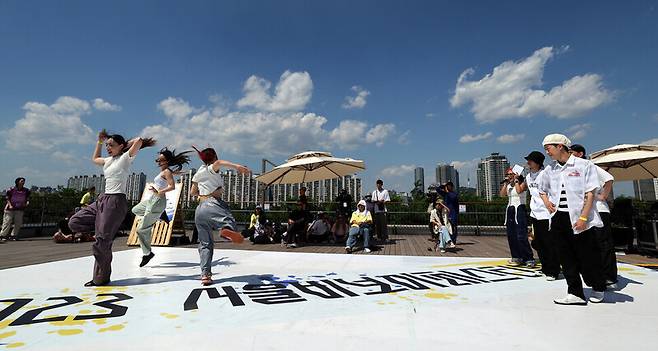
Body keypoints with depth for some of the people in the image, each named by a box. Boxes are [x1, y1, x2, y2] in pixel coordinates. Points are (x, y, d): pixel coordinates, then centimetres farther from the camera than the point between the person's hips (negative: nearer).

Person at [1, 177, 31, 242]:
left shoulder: (26, 191, 3)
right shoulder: (11, 189, -5)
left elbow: (27, 199, 8)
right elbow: (8, 199, 0)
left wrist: (27, 203, -12)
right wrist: (10, 205, -13)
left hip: (20, 209, 3)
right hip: (10, 209, -3)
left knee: (18, 223, 4)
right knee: (7, 222, -4)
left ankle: (13, 235, 15)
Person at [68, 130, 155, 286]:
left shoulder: (126, 158, -4)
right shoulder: (108, 160, 19)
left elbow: (139, 140, -18)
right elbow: (94, 159, 40)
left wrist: (127, 143, 3)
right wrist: (100, 141, 31)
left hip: (116, 201, -9)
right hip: (103, 199, 9)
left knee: (101, 242, -6)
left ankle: (101, 279, 7)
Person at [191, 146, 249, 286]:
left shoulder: (198, 172, 25)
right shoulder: (212, 169, 6)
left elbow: (192, 192, 32)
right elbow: (219, 162, -20)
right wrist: (236, 166, -34)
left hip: (199, 209, 7)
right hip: (212, 204, -7)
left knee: (205, 243, 9)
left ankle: (205, 274, 1)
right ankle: (227, 229, -57)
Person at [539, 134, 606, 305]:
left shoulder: (584, 165, -2)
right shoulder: (549, 170, 12)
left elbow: (590, 193, -7)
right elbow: (542, 190, 27)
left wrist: (583, 217, -15)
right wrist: (546, 201, 6)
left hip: (579, 219, -4)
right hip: (558, 219, 5)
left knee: (588, 257, 5)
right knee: (566, 259, 5)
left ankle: (598, 289, 29)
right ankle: (575, 293, 12)